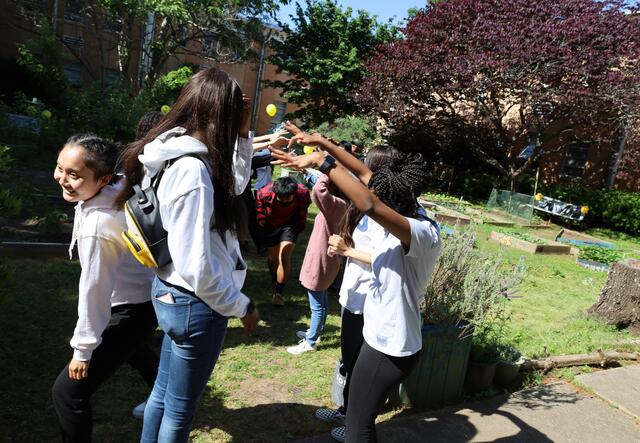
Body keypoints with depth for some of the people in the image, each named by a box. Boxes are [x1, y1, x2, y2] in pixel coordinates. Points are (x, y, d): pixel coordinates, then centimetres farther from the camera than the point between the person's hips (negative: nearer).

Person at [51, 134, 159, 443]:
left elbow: (94, 291, -27)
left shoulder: (98, 227, -35)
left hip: (134, 310, -10)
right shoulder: (119, 186, -14)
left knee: (68, 392, -4)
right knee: (135, 350, 37)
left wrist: (82, 349, -14)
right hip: (148, 292, 10)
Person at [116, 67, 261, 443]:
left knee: (164, 392, 27)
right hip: (196, 303, -9)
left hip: (173, 294, 9)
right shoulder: (192, 169, -27)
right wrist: (243, 306, -14)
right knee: (180, 409, 14)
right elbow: (197, 266, -28)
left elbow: (235, 185, 20)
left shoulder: (182, 158, 2)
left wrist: (243, 135, 7)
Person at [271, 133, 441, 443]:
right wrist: (326, 145, 0)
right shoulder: (407, 214, -5)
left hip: (390, 347, -9)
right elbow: (366, 176, 4)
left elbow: (369, 205, -47)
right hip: (383, 336, 9)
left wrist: (321, 160, -41)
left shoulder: (424, 234, -30)